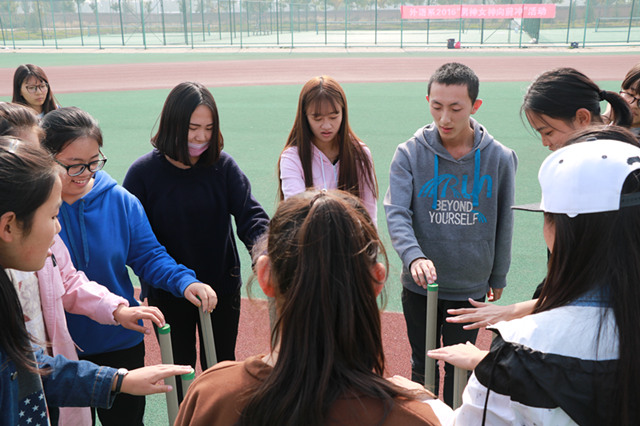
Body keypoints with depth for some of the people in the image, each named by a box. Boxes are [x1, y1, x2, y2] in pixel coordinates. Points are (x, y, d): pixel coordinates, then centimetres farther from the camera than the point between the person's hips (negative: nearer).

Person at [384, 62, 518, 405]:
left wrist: (498, 278, 11)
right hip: (419, 287, 0)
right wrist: (414, 257, -34)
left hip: (470, 290, 0)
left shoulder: (499, 158, -6)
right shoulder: (410, 154, -9)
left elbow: (503, 224, 4)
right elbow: (396, 213, -16)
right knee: (423, 364, 17)